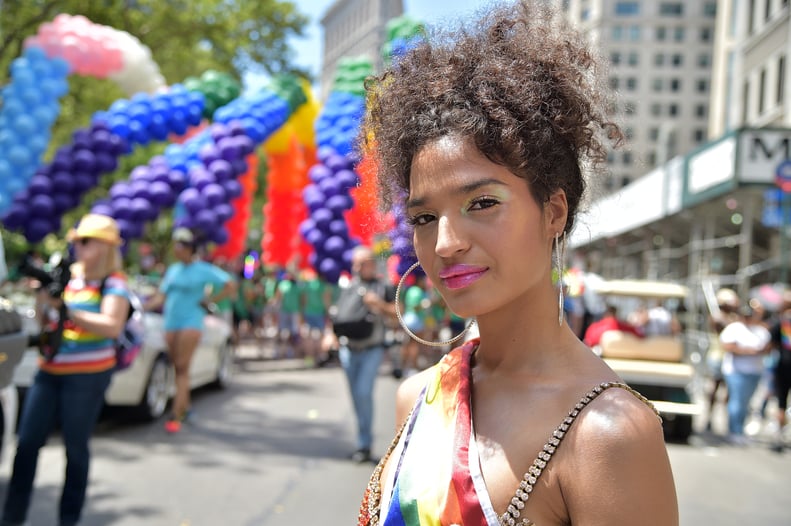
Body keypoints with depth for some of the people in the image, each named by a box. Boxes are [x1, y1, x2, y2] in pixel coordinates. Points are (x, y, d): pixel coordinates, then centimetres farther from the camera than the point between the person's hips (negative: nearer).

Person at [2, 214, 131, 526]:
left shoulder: (113, 282, -6)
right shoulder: (68, 274, 10)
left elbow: (113, 326, -20)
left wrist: (64, 308, -23)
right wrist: (43, 298, -5)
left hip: (88, 374, -5)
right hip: (50, 370, 6)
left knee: (76, 445, 1)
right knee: (27, 442, 3)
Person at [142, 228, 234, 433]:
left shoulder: (204, 270, -3)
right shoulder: (172, 270, 14)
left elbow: (230, 286, -3)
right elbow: (161, 297, 14)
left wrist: (209, 300, -6)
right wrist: (142, 306, 0)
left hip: (191, 322, -5)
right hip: (171, 323, 6)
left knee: (182, 369, -10)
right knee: (178, 369, 8)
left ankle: (176, 416, -13)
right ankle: (185, 408, 22)